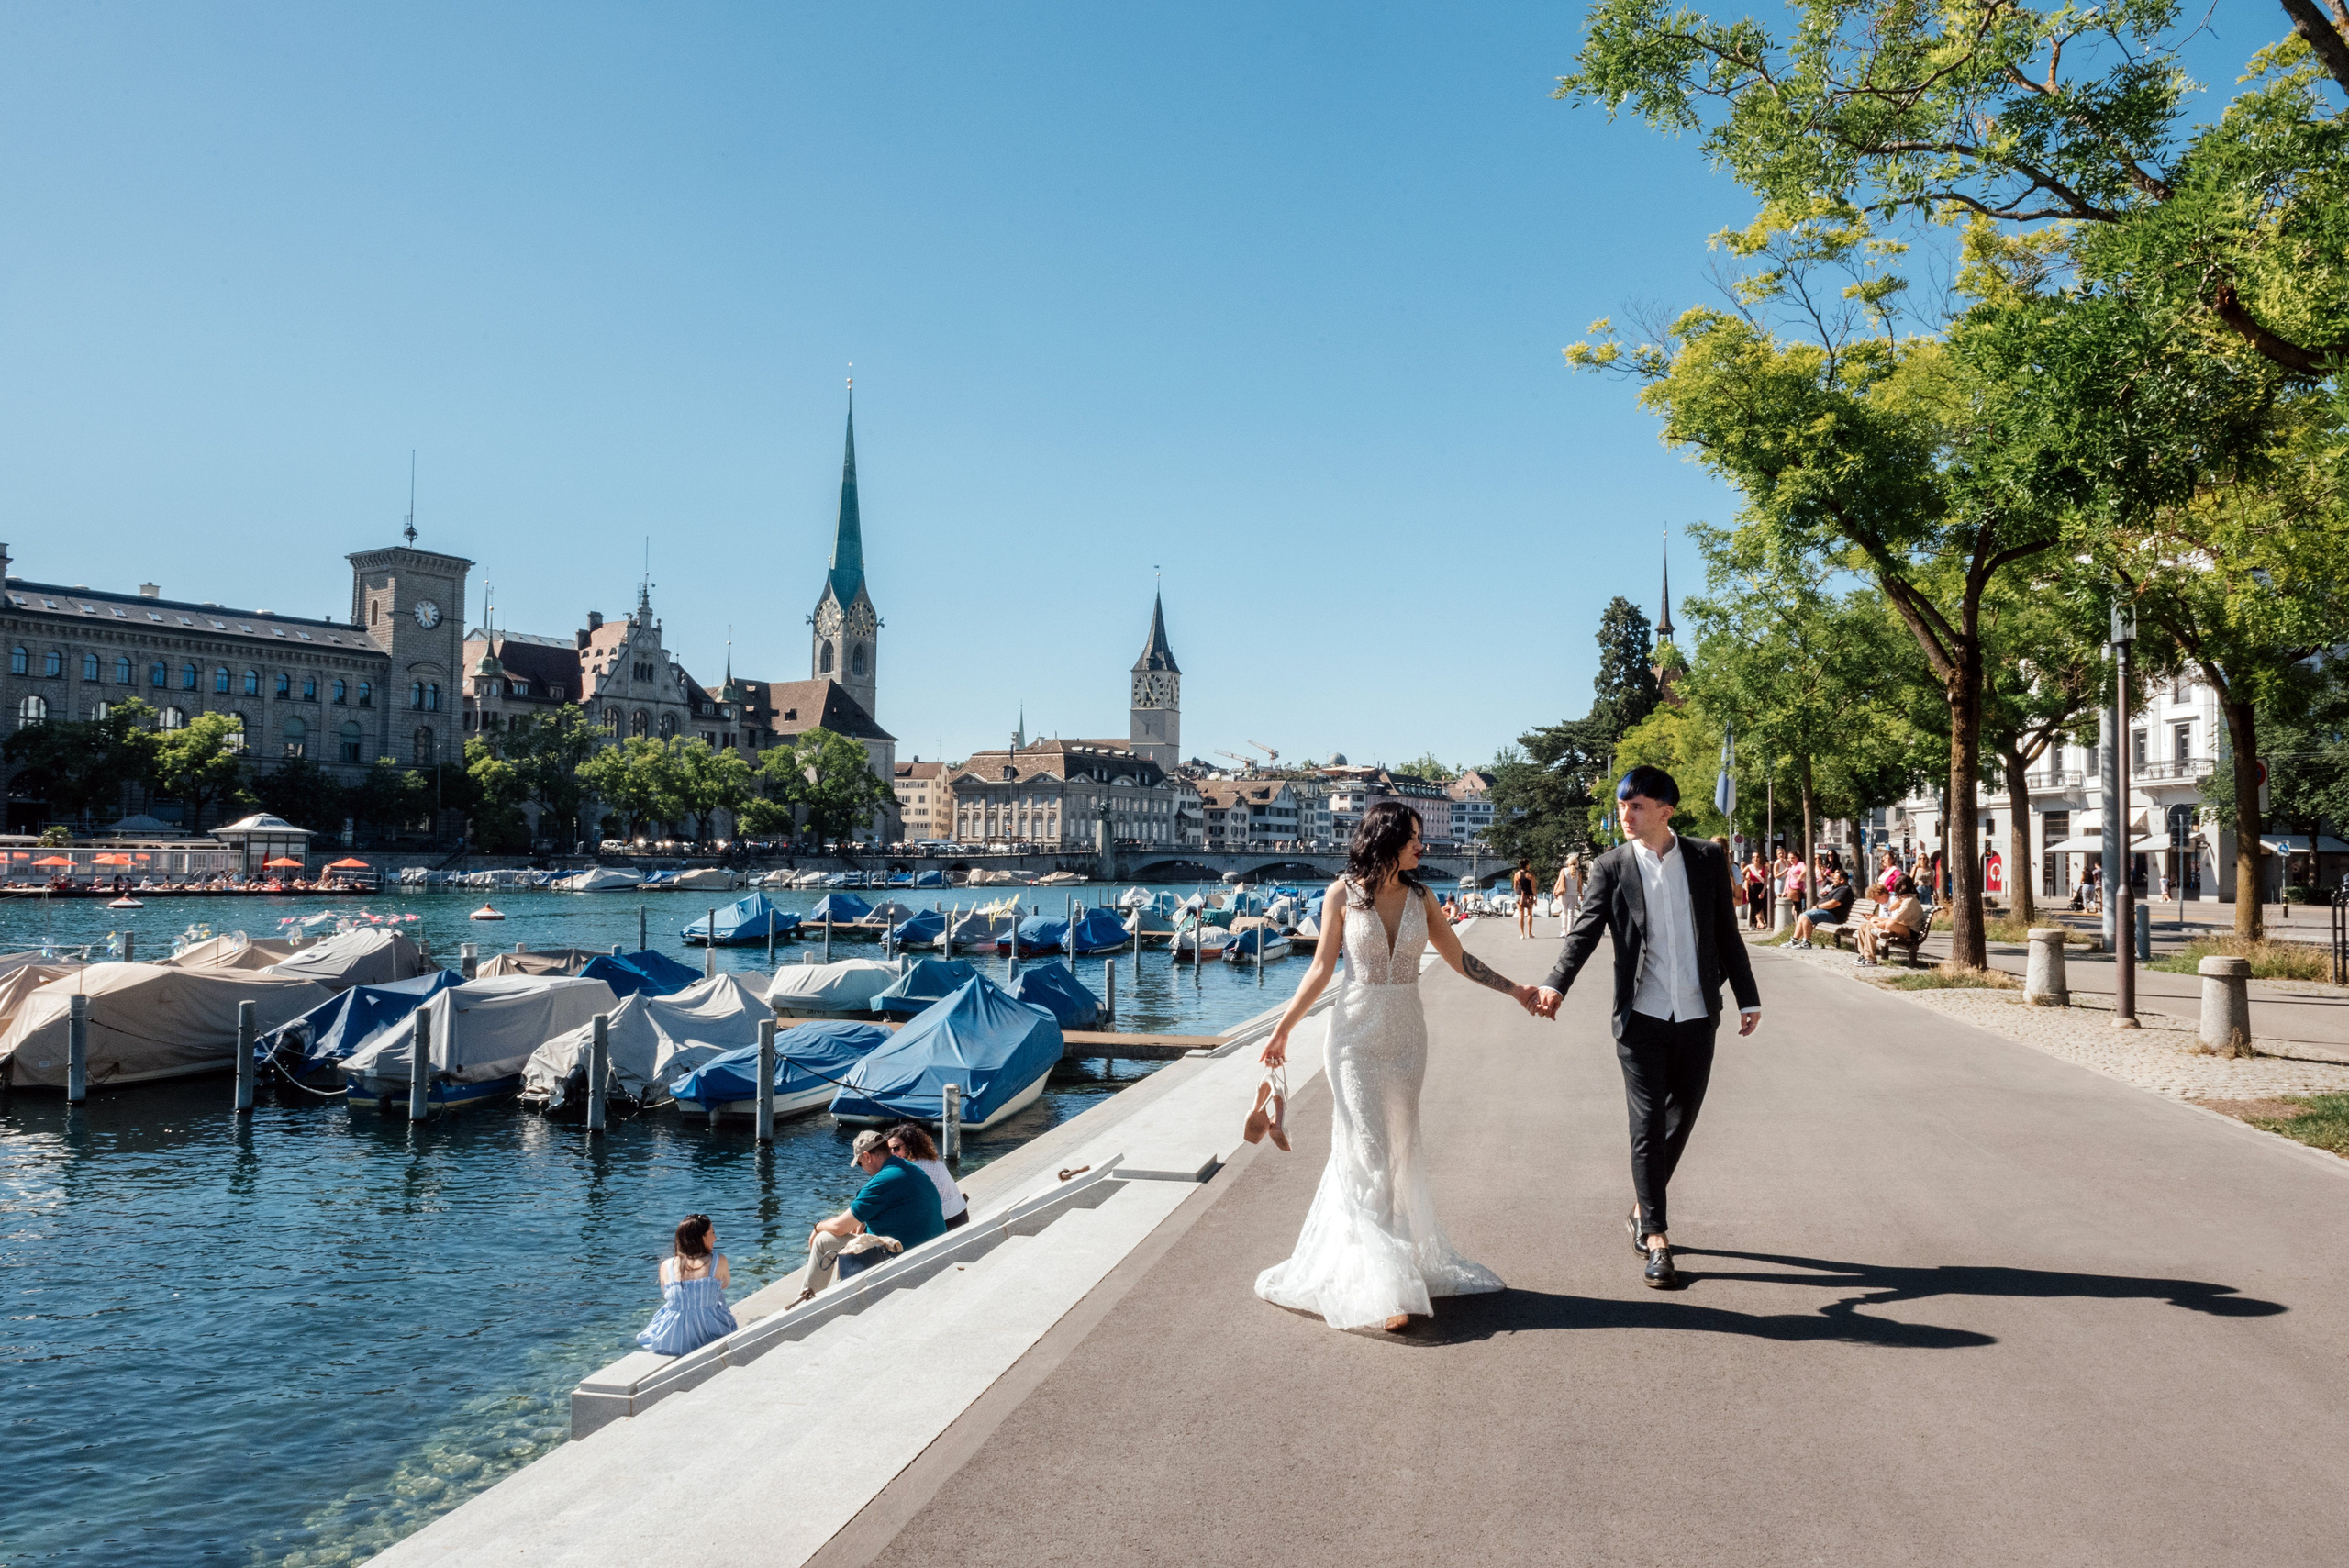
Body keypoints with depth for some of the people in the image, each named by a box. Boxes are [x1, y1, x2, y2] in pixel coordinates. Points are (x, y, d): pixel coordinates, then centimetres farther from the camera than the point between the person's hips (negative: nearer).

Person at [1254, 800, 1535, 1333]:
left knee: (1400, 1147, 11)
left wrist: (1514, 989, 8)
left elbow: (1459, 958, 11)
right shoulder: (1343, 894, -6)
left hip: (1406, 1034, 4)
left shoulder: (1420, 896, 3)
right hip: (1357, 1031, -3)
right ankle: (1384, 1289, -3)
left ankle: (1408, 1257, 26)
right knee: (1367, 1153, -4)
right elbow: (1322, 968, -1)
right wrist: (1283, 1027, -4)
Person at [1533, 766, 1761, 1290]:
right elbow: (1584, 932, -8)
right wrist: (1555, 985, -24)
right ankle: (1656, 1239, 5)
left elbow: (1727, 932, 10)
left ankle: (1643, 1208, 32)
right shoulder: (1611, 867, -2)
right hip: (1641, 1016, -2)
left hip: (1698, 1013, 2)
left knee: (1681, 1117, 11)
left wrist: (1747, 996, 10)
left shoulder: (1705, 859, 3)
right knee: (1648, 1124, -2)